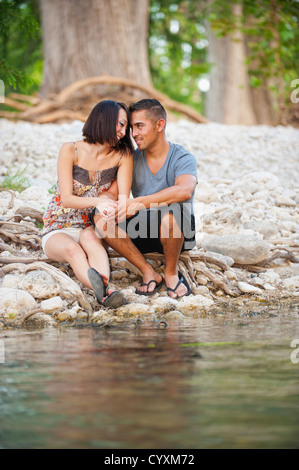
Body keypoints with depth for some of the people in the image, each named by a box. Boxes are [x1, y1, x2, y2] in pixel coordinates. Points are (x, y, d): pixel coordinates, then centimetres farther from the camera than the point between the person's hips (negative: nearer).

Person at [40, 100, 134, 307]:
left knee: (90, 238, -36)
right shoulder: (71, 150, -8)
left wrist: (112, 207, -34)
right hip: (58, 230, -2)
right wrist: (97, 201, -32)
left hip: (91, 229, 2)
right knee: (72, 249, -36)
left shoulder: (123, 156, -1)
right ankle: (106, 292, -64)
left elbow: (124, 199, -11)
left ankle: (104, 286, -62)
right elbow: (66, 199, -15)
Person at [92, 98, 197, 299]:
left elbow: (184, 191, -34)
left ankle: (172, 272, -11)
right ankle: (149, 272, -14)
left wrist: (138, 203, -43)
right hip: (143, 232, 5)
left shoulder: (183, 158, -12)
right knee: (100, 215, -19)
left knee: (169, 212, -39)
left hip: (177, 232, -4)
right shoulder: (132, 158, 4)